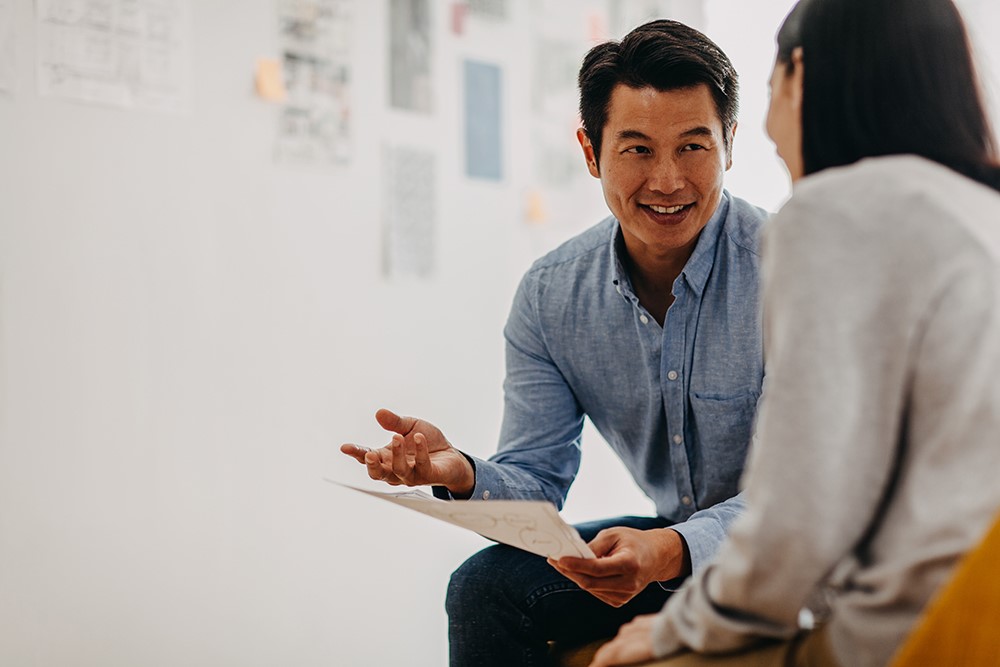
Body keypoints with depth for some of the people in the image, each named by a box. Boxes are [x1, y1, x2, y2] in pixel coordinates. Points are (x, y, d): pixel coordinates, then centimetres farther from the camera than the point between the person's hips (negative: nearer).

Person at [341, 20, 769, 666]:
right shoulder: (550, 297, -4)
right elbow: (538, 481, -3)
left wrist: (670, 552, -43)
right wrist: (461, 473, -27)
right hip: (675, 537, 4)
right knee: (486, 586, -14)